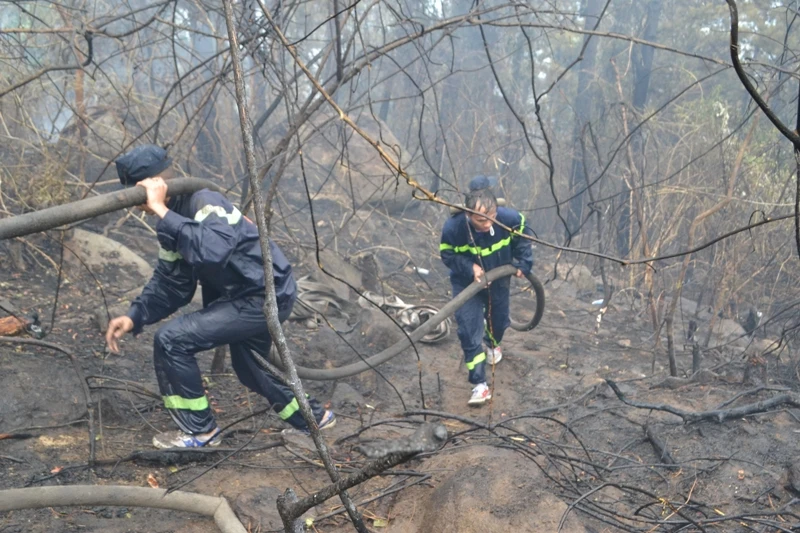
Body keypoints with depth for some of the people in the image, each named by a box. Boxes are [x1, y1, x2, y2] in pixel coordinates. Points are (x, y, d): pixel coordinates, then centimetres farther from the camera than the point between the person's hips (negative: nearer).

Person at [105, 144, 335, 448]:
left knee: (171, 340, -13)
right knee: (249, 368, 27)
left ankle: (200, 431, 4)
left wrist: (162, 212, -37)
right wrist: (134, 317, -8)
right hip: (247, 296, 10)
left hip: (267, 297, -10)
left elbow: (213, 250, -44)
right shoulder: (175, 219, 5)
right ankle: (312, 417, 47)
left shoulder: (204, 203, -23)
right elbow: (170, 283, 6)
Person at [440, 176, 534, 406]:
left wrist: (523, 262, -10)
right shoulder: (453, 228, -35)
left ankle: (492, 343, 62)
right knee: (469, 333, -8)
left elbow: (523, 236, -7)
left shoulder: (510, 219, -31)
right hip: (466, 283, -2)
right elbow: (447, 255, -15)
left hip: (498, 280, 2)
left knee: (499, 321, 24)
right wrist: (469, 267, -30)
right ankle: (480, 385, 4)